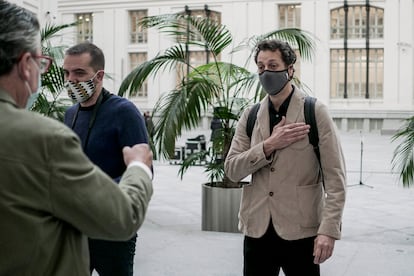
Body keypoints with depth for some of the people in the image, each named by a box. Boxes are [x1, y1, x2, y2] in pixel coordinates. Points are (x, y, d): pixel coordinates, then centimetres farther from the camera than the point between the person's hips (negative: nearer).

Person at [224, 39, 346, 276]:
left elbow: (335, 177, -8)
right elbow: (232, 170, 1)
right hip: (258, 229, 4)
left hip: (301, 230, -3)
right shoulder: (250, 116, 7)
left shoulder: (315, 112, -4)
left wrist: (329, 230, -16)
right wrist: (269, 145, -13)